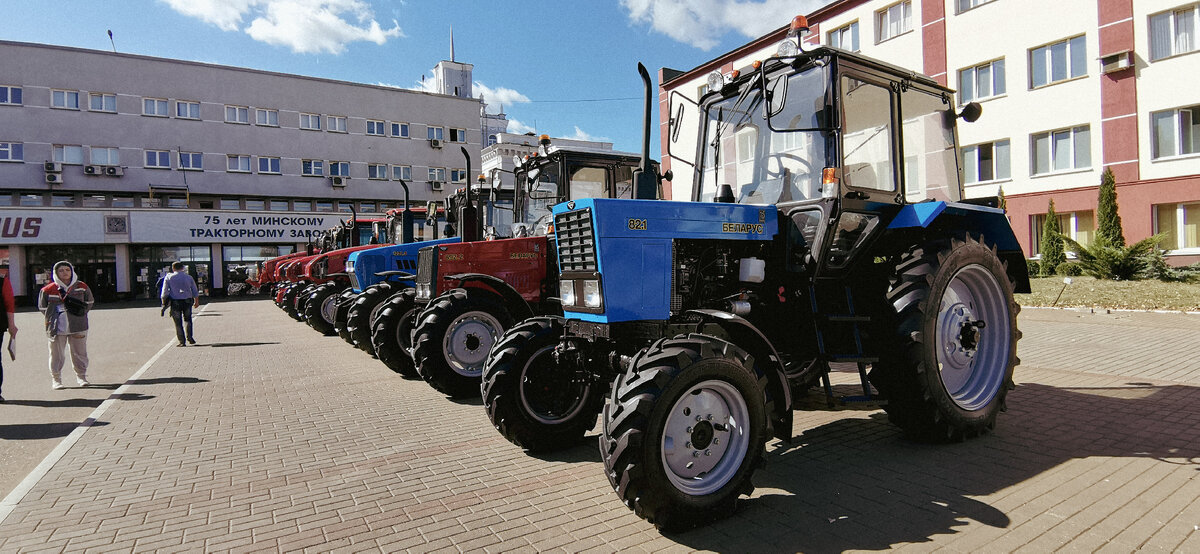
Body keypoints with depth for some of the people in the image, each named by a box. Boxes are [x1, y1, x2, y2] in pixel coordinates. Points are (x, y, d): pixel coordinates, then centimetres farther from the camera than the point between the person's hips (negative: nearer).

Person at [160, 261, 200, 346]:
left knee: (178, 322, 5)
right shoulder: (189, 277, 4)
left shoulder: (169, 278, -2)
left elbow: (165, 292, -4)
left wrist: (164, 303, 9)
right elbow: (195, 291, 9)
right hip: (187, 301, 2)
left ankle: (182, 342, 6)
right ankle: (190, 337, 8)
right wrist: (196, 302, 20)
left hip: (175, 302, -2)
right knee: (188, 319, 18)